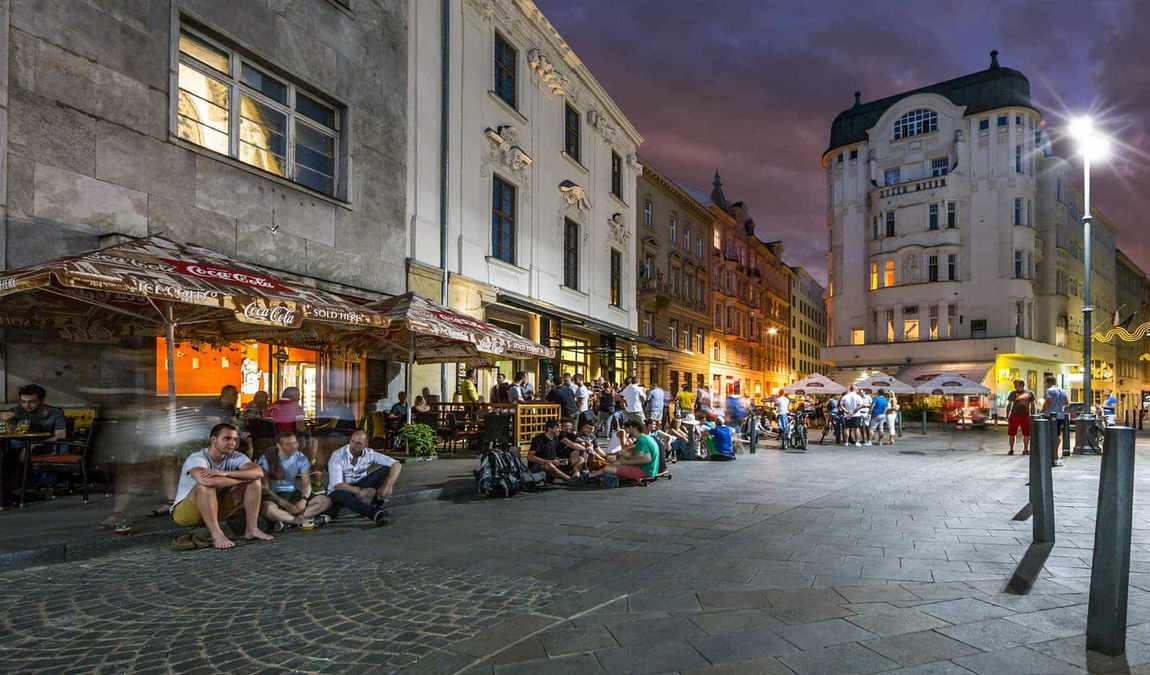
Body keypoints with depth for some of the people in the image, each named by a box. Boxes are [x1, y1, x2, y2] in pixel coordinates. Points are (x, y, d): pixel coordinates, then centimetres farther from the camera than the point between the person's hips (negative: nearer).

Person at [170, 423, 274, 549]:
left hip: (216, 509, 5)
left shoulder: (236, 457, -7)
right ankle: (217, 535, -32)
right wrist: (244, 477, -30)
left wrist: (226, 473, -37)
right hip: (184, 512, -5)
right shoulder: (197, 458, -23)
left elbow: (259, 472, -25)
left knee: (254, 481, -10)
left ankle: (251, 529, -14)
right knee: (205, 485, -36)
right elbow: (207, 481, -45)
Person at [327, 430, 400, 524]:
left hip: (361, 487, 3)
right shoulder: (337, 456, -18)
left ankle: (376, 505, -16)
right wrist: (360, 491, -35)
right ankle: (374, 513, -50)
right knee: (339, 494, -40)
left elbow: (396, 465, -16)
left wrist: (388, 485, -31)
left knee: (386, 470, -15)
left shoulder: (369, 454, -11)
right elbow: (337, 485, -24)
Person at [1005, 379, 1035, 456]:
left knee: (1026, 434, 5)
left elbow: (1032, 405, 11)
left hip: (1025, 416, 0)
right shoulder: (1012, 393, 7)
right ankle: (1011, 450, 10)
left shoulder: (1029, 393, 6)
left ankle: (1025, 450, 18)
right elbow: (1009, 405, 9)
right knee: (1012, 434, 1)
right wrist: (1007, 416, 4)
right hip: (1014, 416, 0)